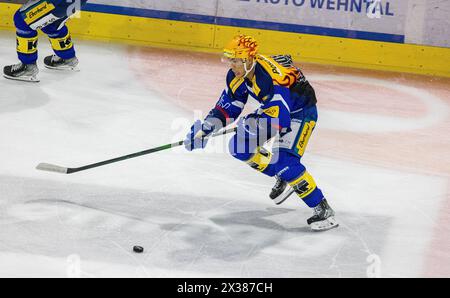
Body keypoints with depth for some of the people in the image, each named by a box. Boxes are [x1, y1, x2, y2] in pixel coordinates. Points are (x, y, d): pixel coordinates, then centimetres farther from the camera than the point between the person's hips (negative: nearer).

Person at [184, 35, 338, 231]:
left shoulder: (271, 80, -36)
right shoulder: (237, 75, -9)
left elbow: (281, 120, -39)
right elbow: (227, 107, 2)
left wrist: (251, 123, -43)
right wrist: (205, 128, -7)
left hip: (301, 111, -9)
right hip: (274, 108, 9)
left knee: (284, 160, -24)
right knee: (240, 146, 2)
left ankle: (323, 210, -16)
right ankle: (284, 178, 20)